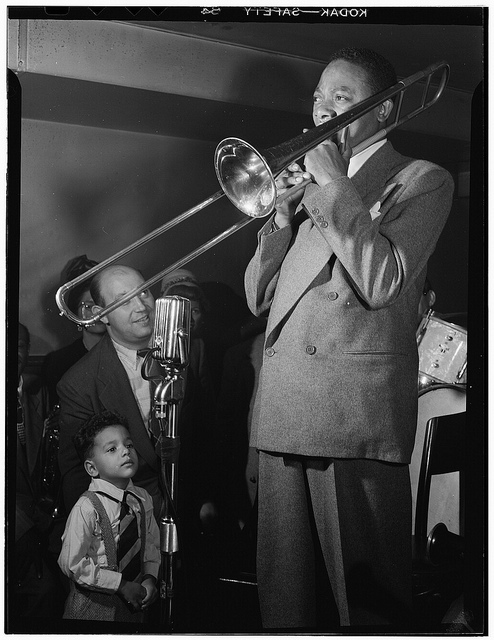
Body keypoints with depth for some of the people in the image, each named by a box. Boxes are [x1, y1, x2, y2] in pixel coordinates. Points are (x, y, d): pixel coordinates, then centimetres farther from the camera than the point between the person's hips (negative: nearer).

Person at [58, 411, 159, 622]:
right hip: (94, 605, -5)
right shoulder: (87, 508, -22)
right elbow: (72, 563, -20)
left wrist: (150, 578, -9)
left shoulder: (142, 499, -4)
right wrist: (121, 584, -18)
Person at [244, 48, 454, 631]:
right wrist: (283, 215, 4)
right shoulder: (309, 182, 23)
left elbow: (380, 282, -12)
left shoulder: (421, 180, 5)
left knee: (365, 595, -2)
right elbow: (258, 297, 19)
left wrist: (334, 185, -7)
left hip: (356, 408, -6)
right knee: (283, 593, 9)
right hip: (282, 409, 6)